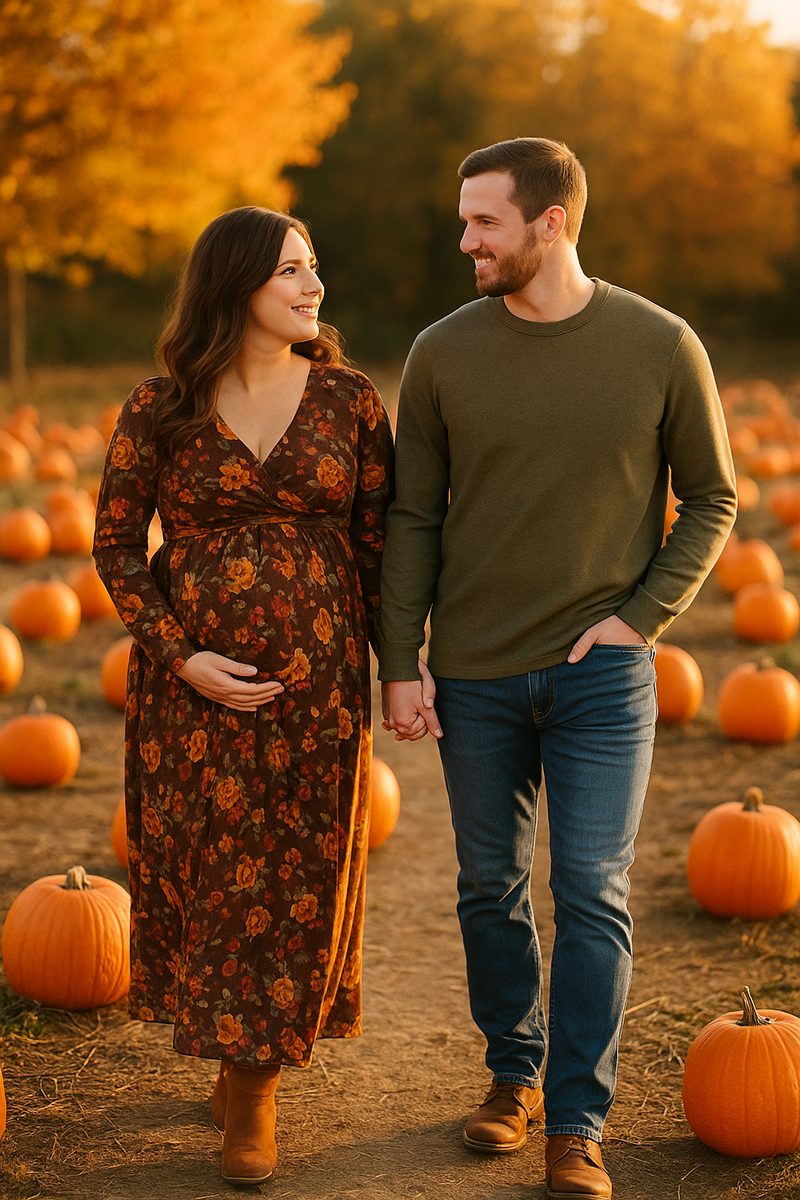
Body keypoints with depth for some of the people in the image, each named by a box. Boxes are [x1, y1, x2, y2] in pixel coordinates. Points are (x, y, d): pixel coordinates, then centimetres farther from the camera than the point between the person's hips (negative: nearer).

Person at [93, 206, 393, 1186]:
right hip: (195, 685, -1)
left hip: (317, 683, 1)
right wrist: (181, 658, -10)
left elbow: (378, 544, 4)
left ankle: (254, 1085, 25)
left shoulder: (349, 400, 0)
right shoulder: (157, 412, -4)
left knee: (295, 881, 7)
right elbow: (116, 546, 1)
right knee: (203, 874, 8)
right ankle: (230, 1043, 34)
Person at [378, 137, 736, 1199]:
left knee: (593, 895, -3)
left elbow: (712, 500, 3)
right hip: (475, 673, 2)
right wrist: (399, 663, -2)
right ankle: (514, 1074, 31)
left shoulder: (661, 346, -5)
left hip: (603, 672, -2)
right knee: (491, 889, 12)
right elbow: (412, 520, 3)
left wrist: (641, 615, -8)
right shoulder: (444, 354, -1)